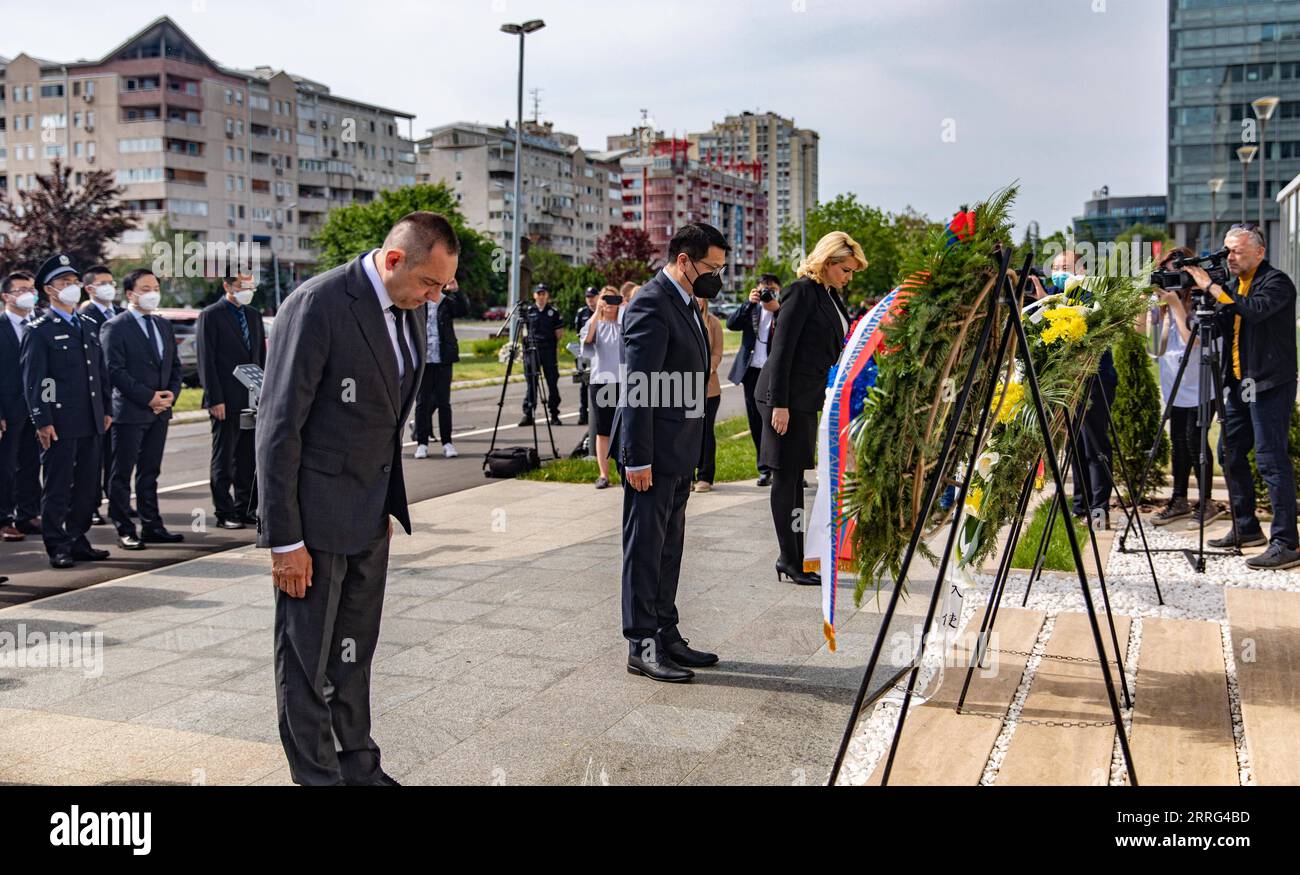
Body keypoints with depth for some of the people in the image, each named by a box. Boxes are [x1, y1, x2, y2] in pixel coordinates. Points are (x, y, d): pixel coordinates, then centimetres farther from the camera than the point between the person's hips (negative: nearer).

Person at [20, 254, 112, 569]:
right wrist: (42, 421, -14)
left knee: (86, 486, 11)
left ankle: (77, 541, 21)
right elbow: (32, 380, -9)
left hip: (91, 424, 6)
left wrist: (106, 410, 15)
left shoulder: (89, 327, 16)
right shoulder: (39, 331, -5)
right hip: (60, 423, -6)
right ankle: (57, 547, 8)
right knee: (57, 488, 0)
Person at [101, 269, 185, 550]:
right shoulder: (115, 327, -6)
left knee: (150, 472, 13)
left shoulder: (164, 325, 15)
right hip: (129, 411, -6)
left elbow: (175, 365, 17)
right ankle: (125, 530, 6)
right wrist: (148, 397, -16)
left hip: (160, 411, 7)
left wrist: (171, 394, -1)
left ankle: (152, 526, 19)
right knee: (122, 474, 1)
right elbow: (115, 371, -13)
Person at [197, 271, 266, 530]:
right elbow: (206, 361, -9)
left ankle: (246, 509, 18)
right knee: (223, 459, 2)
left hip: (252, 399, 6)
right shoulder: (211, 316, -5)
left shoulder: (254, 315, 14)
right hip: (226, 401, -6)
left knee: (248, 459, 10)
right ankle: (224, 513, 9)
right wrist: (215, 399, -15)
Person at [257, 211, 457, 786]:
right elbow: (279, 426, -19)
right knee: (307, 660, 8)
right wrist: (285, 538, -18)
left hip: (370, 514, 7)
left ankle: (358, 766, 32)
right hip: (316, 515, -7)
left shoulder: (408, 310, 5)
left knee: (354, 652, 19)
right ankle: (316, 774, 22)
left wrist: (390, 502, 14)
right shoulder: (318, 305, -19)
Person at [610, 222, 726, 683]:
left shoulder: (684, 303, 14)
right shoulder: (651, 304, -17)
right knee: (645, 548, 0)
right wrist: (637, 458, -22)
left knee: (669, 548, 16)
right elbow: (638, 388, -21)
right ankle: (641, 645, 9)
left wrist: (690, 454, 18)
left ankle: (666, 635, 26)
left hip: (679, 454, 10)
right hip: (653, 454, -10)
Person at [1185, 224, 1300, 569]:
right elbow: (1219, 325, 12)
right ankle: (1247, 529, 25)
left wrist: (1212, 287, -24)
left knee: (1271, 459, -12)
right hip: (1239, 383, 9)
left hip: (1270, 384, -9)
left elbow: (1253, 310, -28)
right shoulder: (1234, 283, 14)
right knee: (1230, 454, 13)